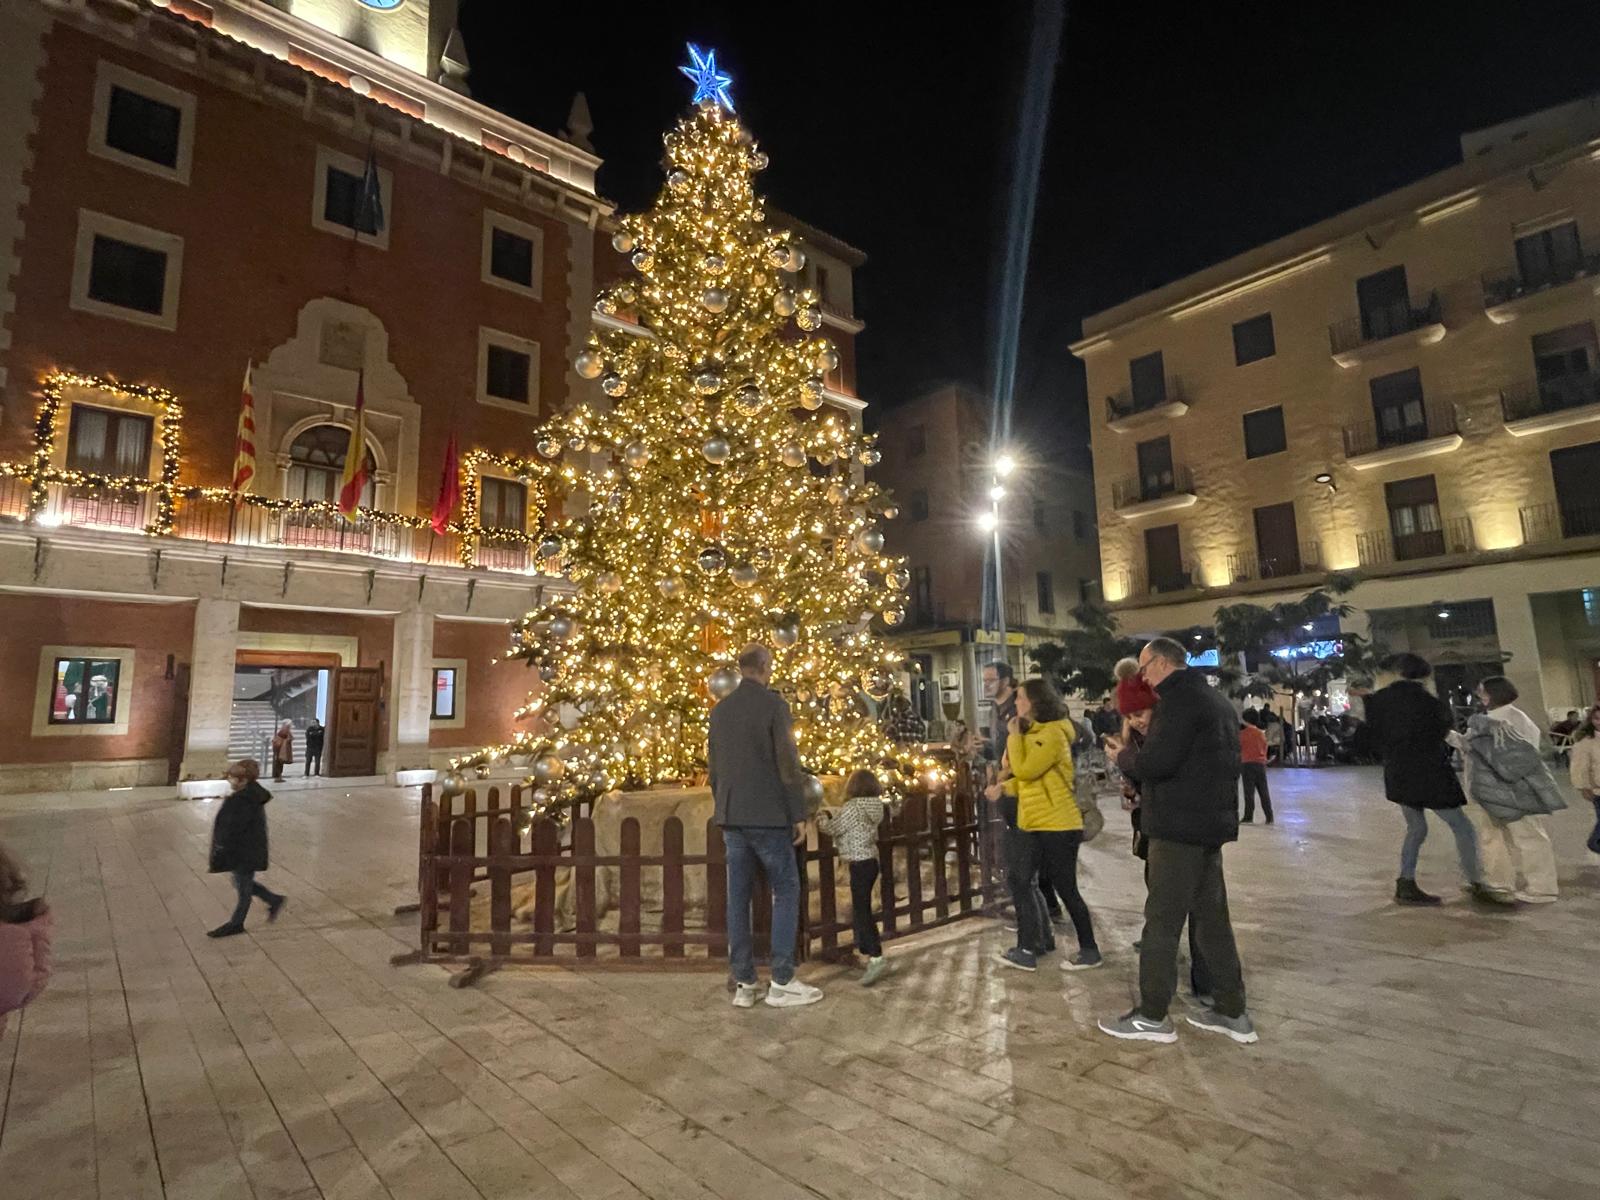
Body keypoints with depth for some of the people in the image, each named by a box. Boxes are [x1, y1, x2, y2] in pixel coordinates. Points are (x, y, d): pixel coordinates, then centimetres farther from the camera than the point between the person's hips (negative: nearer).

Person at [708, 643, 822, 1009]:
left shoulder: (719, 709, 10)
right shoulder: (773, 704, -10)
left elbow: (713, 766, 14)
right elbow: (788, 763, -13)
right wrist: (799, 814, -6)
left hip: (732, 817, 6)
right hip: (768, 815, -6)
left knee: (738, 896, 8)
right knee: (786, 891, 4)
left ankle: (744, 984, 14)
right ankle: (782, 982, 6)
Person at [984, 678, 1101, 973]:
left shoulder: (1053, 734, -17)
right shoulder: (1033, 733, 15)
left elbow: (1025, 771, -23)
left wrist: (1014, 735, -14)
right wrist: (1004, 787, 2)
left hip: (1058, 825, -10)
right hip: (1034, 823, 10)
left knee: (1066, 890, 1)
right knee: (1020, 881, 10)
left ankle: (1089, 951, 18)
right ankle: (1030, 946, 20)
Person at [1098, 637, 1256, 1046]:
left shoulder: (1179, 699, -15)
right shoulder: (1215, 699, 16)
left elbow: (1157, 762, -24)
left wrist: (1124, 755, -5)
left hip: (1179, 827, -10)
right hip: (1211, 822, 10)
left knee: (1162, 920, -2)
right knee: (1211, 917, 16)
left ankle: (1152, 1016, 6)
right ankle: (1232, 1011, 24)